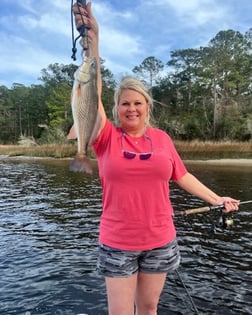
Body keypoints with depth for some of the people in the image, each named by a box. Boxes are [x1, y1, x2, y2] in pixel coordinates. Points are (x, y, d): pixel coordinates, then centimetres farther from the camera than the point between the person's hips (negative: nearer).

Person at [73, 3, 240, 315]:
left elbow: (182, 175, 9)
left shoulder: (161, 137, 1)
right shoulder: (107, 137, -6)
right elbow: (92, 91, -17)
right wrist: (92, 39, -23)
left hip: (160, 241, 2)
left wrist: (216, 199, 11)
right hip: (117, 244, -1)